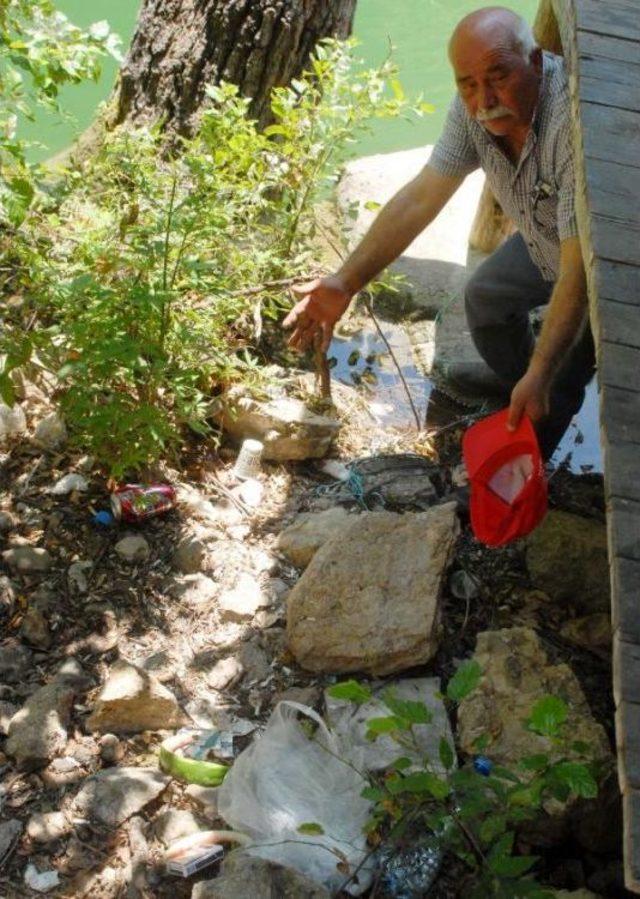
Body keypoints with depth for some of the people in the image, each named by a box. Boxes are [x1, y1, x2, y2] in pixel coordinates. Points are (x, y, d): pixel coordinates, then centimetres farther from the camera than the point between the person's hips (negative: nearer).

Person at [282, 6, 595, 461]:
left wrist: (539, 377, -44)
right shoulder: (476, 105, -19)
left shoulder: (574, 121, -41)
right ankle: (525, 417, 37)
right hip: (545, 238, 7)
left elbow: (579, 271, -42)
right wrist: (345, 282, -20)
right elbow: (421, 198, -15)